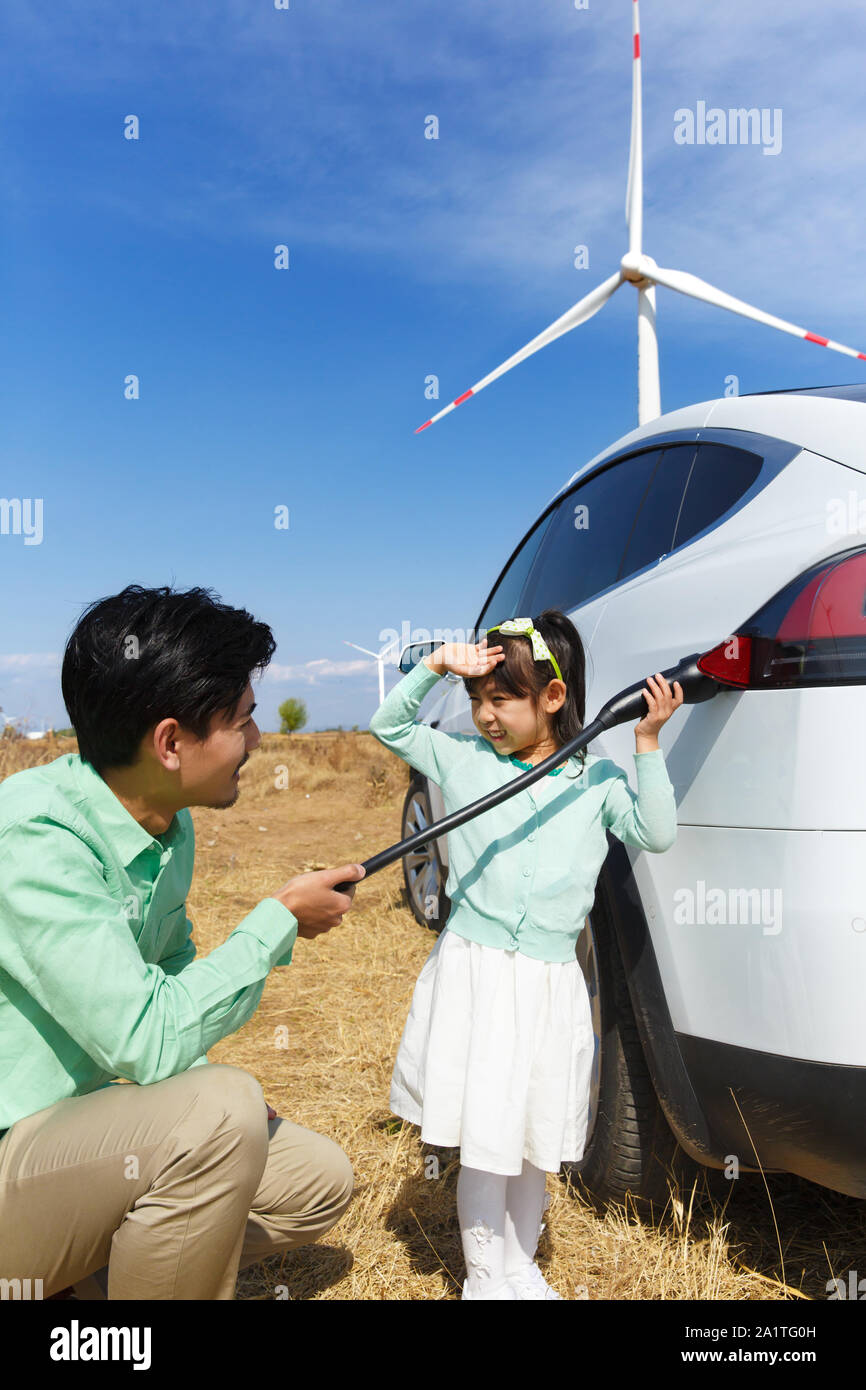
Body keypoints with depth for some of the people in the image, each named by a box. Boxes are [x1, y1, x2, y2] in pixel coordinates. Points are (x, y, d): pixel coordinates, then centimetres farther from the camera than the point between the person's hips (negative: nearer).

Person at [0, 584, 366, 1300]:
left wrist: (216, 1095, -1)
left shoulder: (169, 825, 1)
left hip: (81, 1123, 9)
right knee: (220, 1112, -31)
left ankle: (71, 1283, 11)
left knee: (320, 1181, 6)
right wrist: (280, 919, -19)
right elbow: (146, 1041, -31)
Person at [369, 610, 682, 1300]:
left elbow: (657, 832, -4)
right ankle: (486, 1274, 24)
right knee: (485, 1137, 3)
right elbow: (390, 725, 9)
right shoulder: (463, 759, 3)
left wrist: (648, 745, -11)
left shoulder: (597, 779, 4)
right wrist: (437, 666, -4)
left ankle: (522, 1265, 36)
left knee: (537, 1138, 16)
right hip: (472, 970, -1)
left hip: (550, 980, 1)